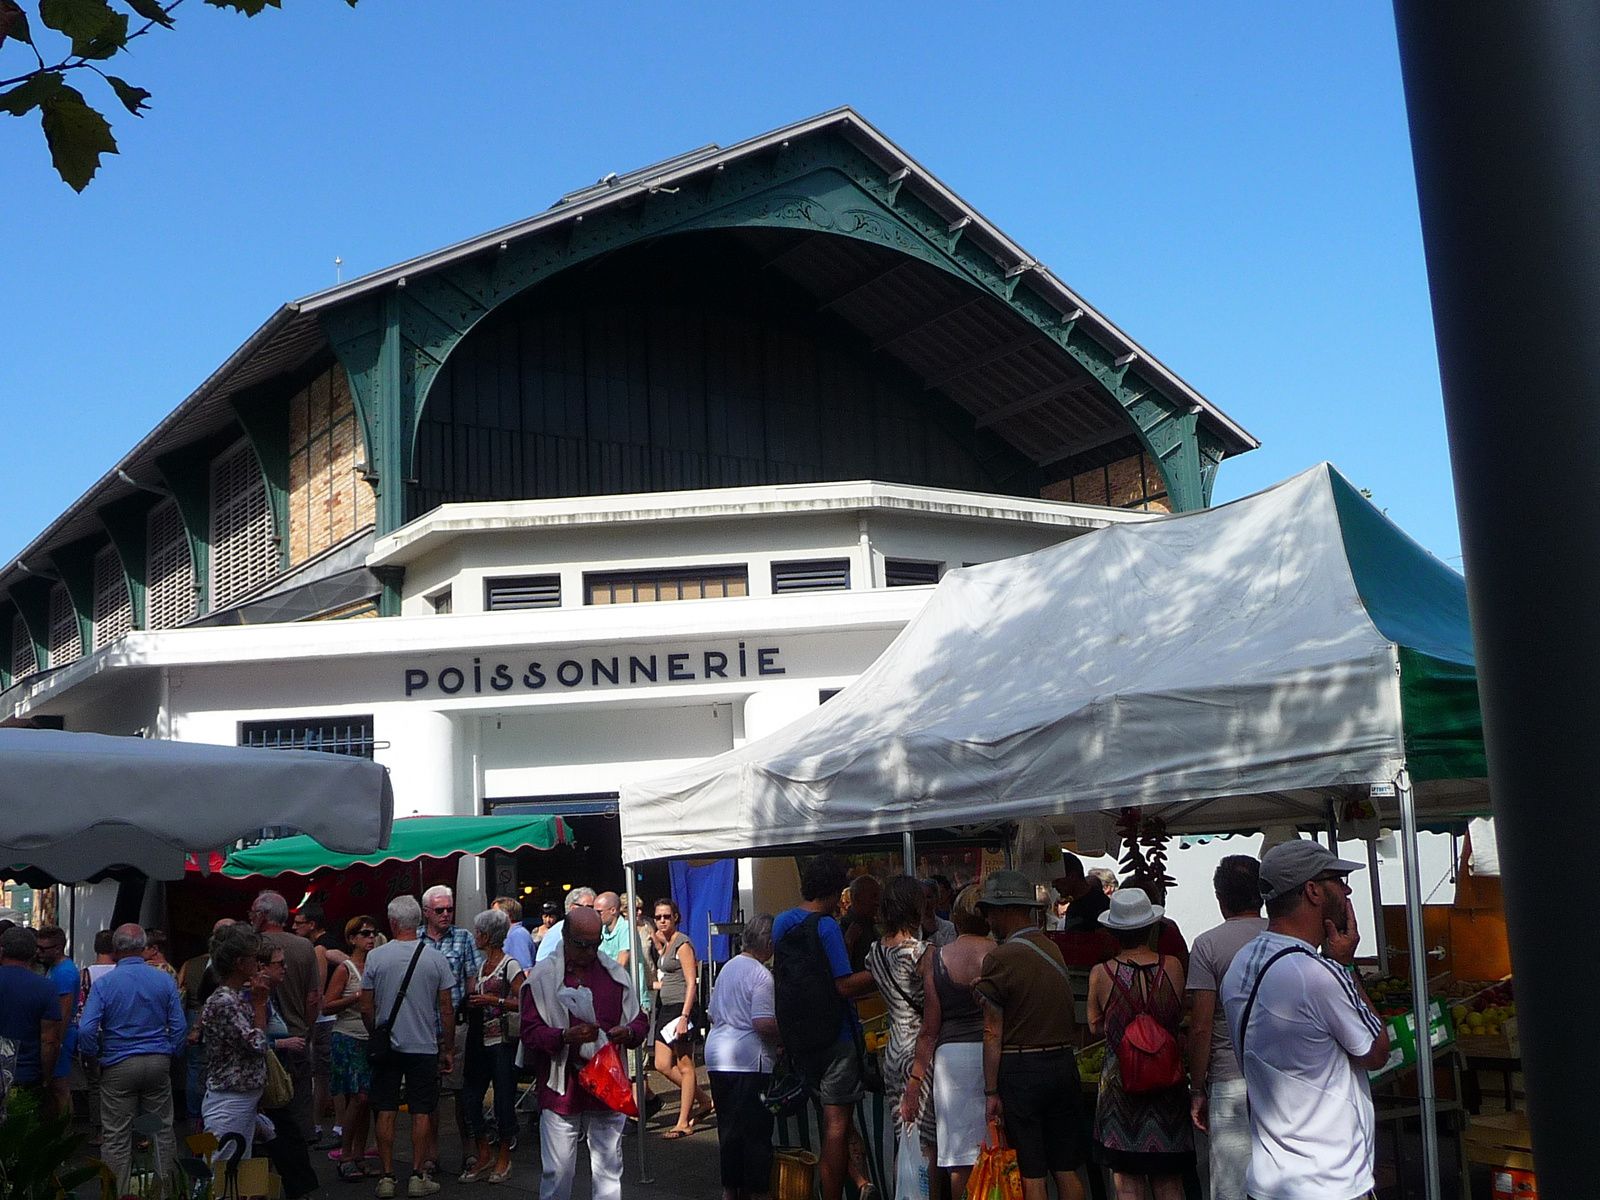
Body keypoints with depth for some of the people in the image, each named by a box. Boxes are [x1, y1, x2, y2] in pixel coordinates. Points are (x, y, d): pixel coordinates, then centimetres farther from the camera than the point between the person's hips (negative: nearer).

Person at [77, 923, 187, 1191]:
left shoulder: (104, 983, -7)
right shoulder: (164, 980, 0)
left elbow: (86, 1029, -12)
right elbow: (179, 1026, 0)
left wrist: (92, 1056, 4)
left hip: (118, 1065, -2)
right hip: (158, 1064, 3)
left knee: (116, 1136, 5)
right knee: (162, 1130, 11)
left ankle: (118, 1191, 8)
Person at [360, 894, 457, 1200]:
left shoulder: (376, 957, -6)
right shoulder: (435, 958, -6)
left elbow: (366, 1008, 0)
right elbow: (447, 1010, -2)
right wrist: (448, 1049, 8)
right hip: (425, 1047, -1)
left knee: (386, 1112, 8)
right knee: (422, 1112, 6)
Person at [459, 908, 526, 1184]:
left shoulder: (510, 966, -9)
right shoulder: (480, 965, 14)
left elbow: (523, 1002, -16)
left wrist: (493, 1000, -19)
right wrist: (471, 1000, 7)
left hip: (502, 1042, -7)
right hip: (479, 1041, 8)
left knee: (504, 1098, -1)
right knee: (471, 1096, 4)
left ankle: (504, 1159, 12)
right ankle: (483, 1156, 16)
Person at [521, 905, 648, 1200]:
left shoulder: (616, 975, 8)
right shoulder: (542, 976, -2)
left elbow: (640, 1021, 14)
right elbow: (530, 1033, -6)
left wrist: (629, 1033, -10)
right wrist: (566, 1036, -23)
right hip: (561, 1090, -3)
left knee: (609, 1171, 8)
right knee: (556, 1173, 3)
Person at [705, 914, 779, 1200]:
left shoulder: (728, 968, 14)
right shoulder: (761, 975, -14)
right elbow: (764, 1024, -21)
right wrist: (784, 1037, -4)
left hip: (717, 1057, 9)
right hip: (748, 1061, -9)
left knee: (728, 1128, 15)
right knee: (756, 1131, 0)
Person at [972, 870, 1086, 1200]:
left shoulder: (1000, 958, -12)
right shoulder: (1054, 949, 8)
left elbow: (993, 1033, -12)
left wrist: (991, 1092, -7)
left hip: (1020, 1068, -6)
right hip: (1063, 1062, 6)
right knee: (1067, 1171, 12)